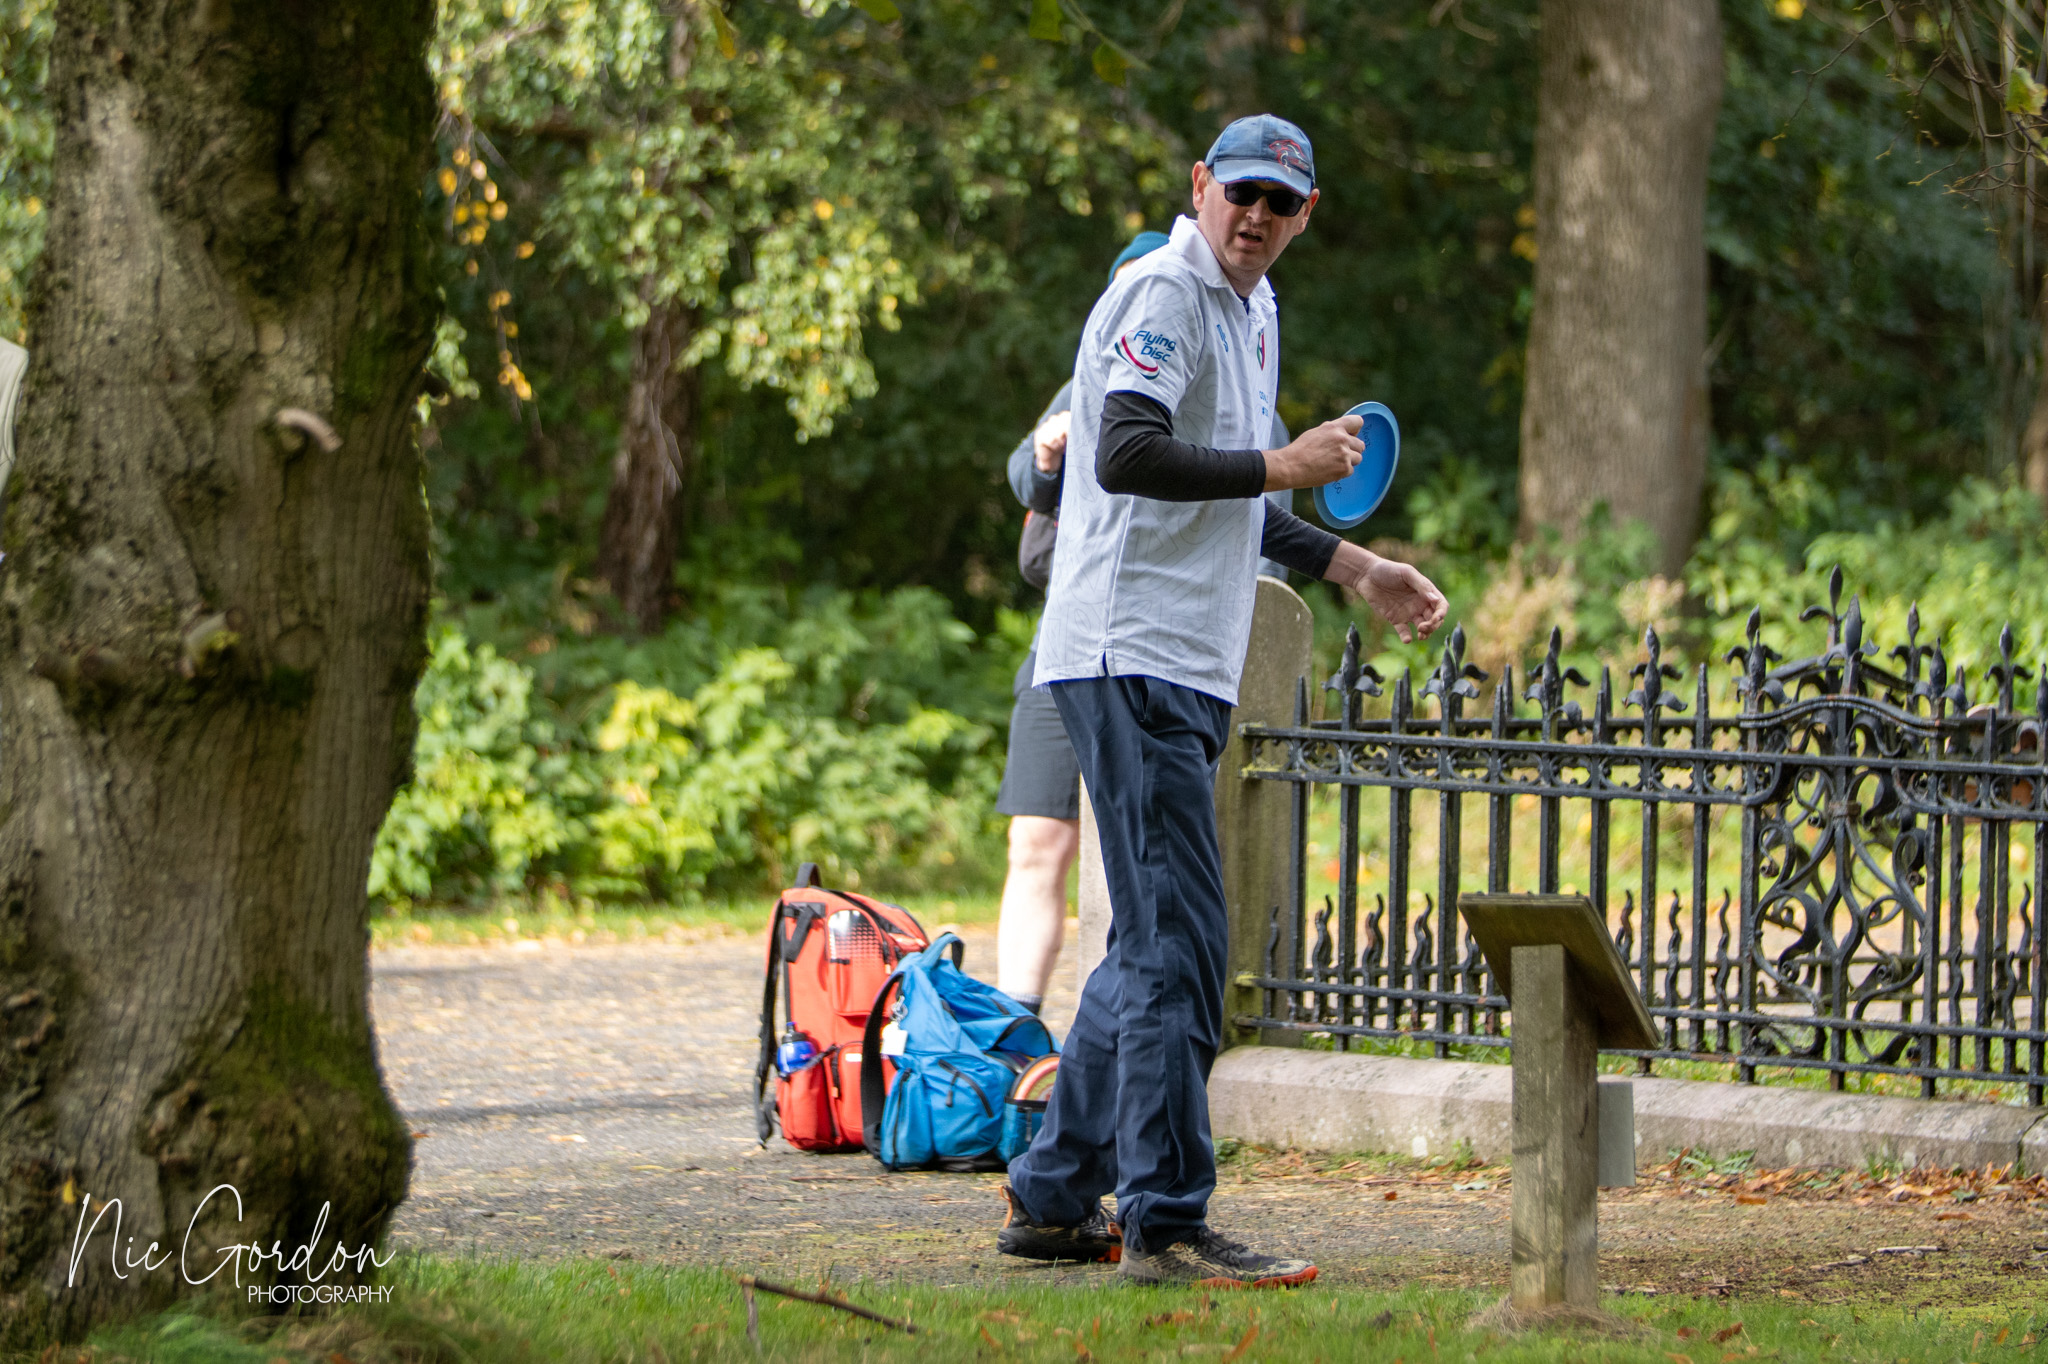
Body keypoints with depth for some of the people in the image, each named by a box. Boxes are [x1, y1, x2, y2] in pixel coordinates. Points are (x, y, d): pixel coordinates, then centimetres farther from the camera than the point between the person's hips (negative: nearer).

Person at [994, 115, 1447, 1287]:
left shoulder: (1253, 311, 21)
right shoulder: (1164, 295, -10)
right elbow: (1127, 454, -24)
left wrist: (1355, 568, 26)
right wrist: (1282, 468, -21)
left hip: (1189, 672, 10)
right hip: (1131, 656, -10)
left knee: (1156, 946, 14)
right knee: (1179, 943, -12)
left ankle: (1054, 1199, 20)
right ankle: (1166, 1222, -11)